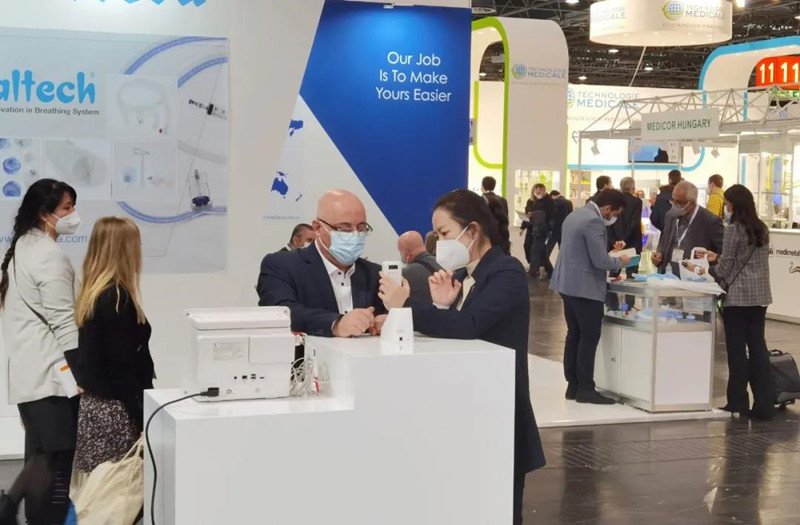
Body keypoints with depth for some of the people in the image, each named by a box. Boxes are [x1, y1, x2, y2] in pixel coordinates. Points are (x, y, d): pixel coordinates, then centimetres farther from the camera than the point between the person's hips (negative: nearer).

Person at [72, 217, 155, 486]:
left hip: (94, 405, 9)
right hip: (115, 410, -9)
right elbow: (123, 367, -18)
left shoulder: (93, 293, 9)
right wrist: (144, 420, -14)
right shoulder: (117, 299, -17)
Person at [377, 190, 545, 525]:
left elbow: (467, 326, -28)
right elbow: (449, 335, 7)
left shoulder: (507, 274, -13)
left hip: (497, 416, -7)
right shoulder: (461, 274, 11)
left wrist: (405, 305, -26)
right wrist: (441, 307, -11)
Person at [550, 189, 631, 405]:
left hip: (569, 284, 10)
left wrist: (611, 254, 18)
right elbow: (600, 261, -21)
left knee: (574, 335, 12)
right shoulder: (594, 221, -19)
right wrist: (619, 262, -2)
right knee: (589, 338, -4)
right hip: (586, 287, -10)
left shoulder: (575, 215, 13)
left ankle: (573, 385, 15)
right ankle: (585, 389, -2)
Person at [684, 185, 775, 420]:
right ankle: (764, 404, 7)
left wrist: (701, 270, 6)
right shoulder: (762, 229, 10)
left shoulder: (734, 229, -11)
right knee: (758, 347, 7)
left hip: (738, 297, -7)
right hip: (759, 296, 7)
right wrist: (717, 258, 21)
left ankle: (738, 402, 5)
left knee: (737, 349, 1)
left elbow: (725, 269, -9)